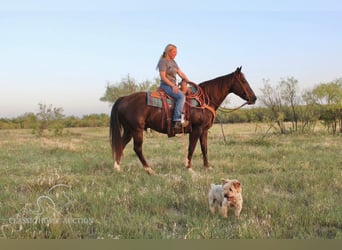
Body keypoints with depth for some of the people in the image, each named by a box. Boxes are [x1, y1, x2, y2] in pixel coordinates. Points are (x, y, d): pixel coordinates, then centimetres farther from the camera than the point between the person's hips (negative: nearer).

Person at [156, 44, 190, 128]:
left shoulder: (173, 62, 19)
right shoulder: (163, 61, -8)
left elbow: (181, 73, 17)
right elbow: (163, 77, -15)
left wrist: (189, 81, 2)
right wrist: (173, 86, -21)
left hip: (173, 85, 10)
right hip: (166, 85, -10)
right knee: (181, 96, -29)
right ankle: (177, 120, -33)